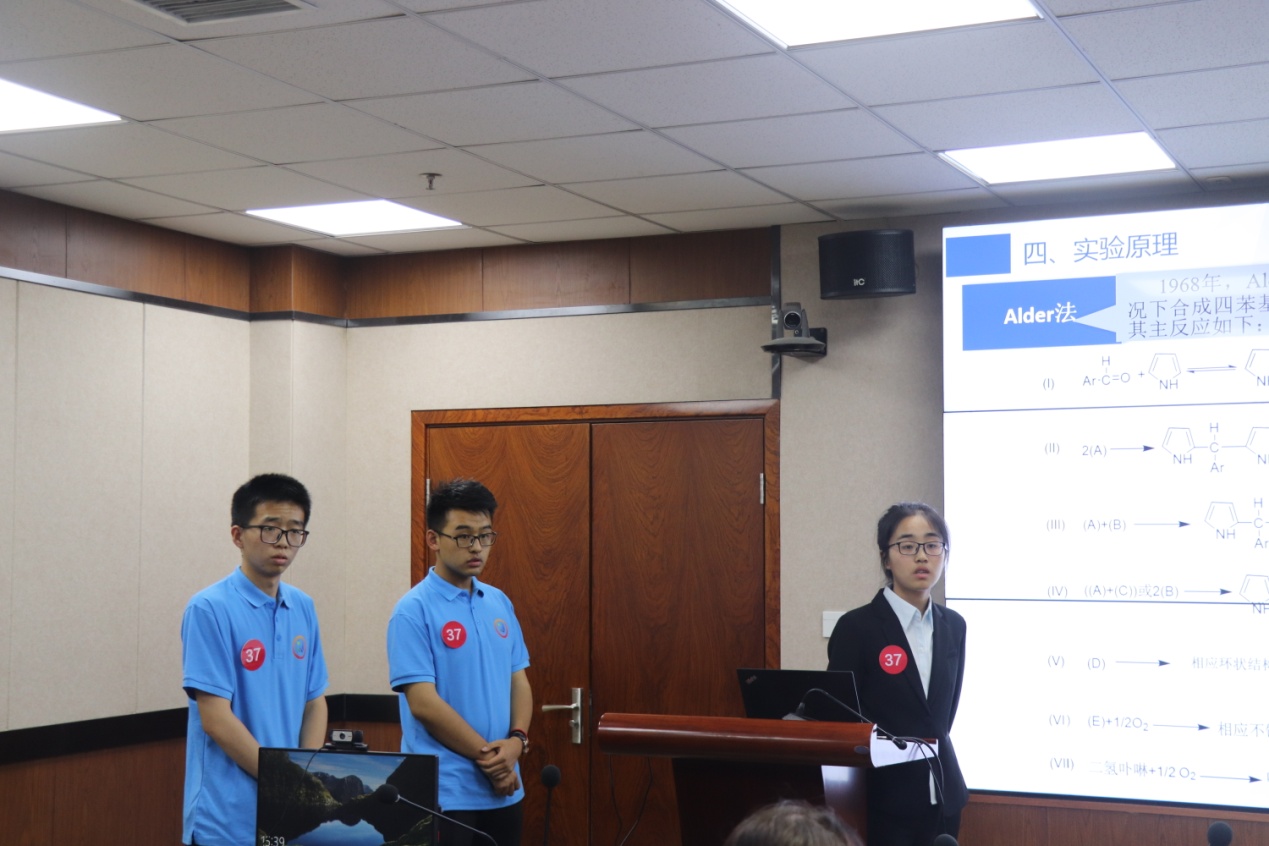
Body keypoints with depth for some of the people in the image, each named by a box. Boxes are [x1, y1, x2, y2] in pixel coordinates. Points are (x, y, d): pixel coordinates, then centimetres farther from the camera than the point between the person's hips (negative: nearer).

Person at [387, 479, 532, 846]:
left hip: (504, 790, 6)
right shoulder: (414, 610, -10)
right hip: (445, 792, -6)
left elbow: (518, 681, 12)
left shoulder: (500, 603, 10)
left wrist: (516, 740, -7)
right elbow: (423, 702, -15)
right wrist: (487, 756, -12)